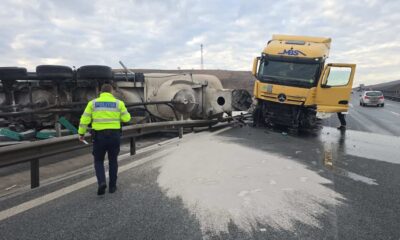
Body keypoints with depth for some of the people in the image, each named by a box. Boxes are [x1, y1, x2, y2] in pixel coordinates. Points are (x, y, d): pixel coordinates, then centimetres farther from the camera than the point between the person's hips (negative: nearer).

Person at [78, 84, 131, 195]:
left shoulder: (93, 103, 2)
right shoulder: (118, 103, 0)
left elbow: (85, 119, 1)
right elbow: (126, 118, 2)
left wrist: (81, 133, 12)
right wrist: (124, 112, 23)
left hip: (99, 136, 0)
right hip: (114, 135, 0)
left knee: (98, 161, 14)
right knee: (113, 161, 16)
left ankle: (102, 182, -7)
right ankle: (112, 186, 19)